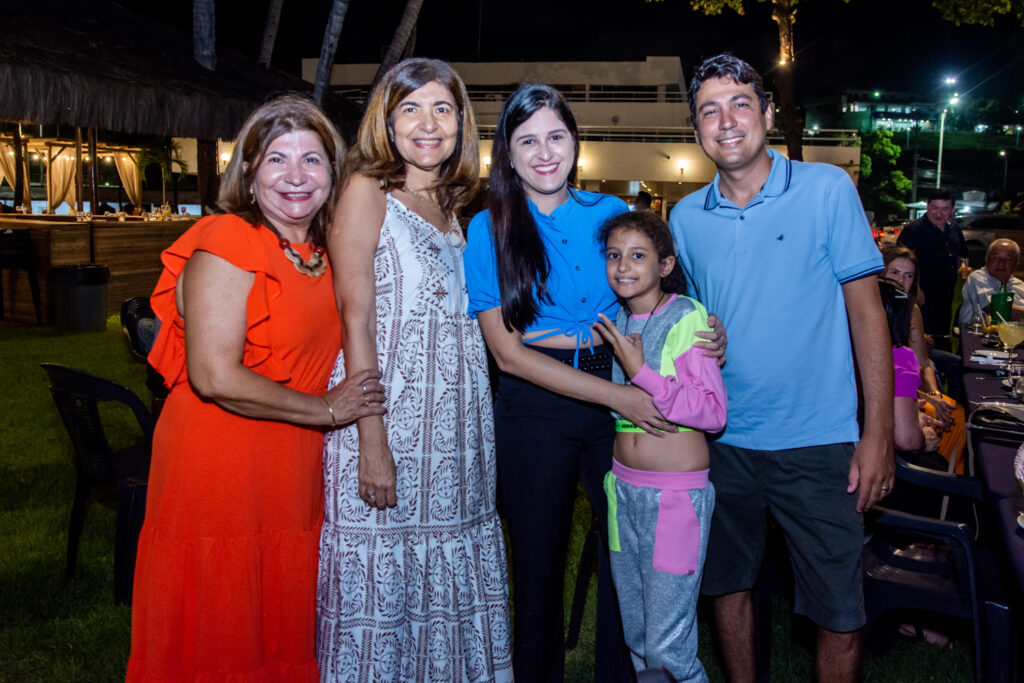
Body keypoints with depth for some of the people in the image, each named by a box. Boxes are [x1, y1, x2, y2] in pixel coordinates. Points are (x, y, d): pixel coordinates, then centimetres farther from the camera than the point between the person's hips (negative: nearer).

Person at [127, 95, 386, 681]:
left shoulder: (322, 254, 10)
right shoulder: (226, 246, -13)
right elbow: (215, 376, -22)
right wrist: (326, 410, -13)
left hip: (294, 476, 7)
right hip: (219, 472, -7)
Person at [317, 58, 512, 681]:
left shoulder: (451, 207, 15)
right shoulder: (367, 191, -5)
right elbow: (355, 320, -12)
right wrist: (372, 442, -18)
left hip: (457, 417, 6)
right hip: (387, 413, -6)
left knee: (450, 581, 12)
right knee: (380, 582, 1)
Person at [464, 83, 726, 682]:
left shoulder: (611, 214, 5)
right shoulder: (490, 229, -3)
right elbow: (509, 353, -9)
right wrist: (616, 397, -17)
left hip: (623, 396, 2)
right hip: (536, 410, -2)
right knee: (541, 565, 11)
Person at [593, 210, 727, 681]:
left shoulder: (687, 317, -11)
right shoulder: (615, 321, 7)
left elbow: (714, 412, -19)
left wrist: (641, 372, -20)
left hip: (677, 492, -6)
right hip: (623, 487, 6)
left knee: (667, 645, -4)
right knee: (634, 636, 17)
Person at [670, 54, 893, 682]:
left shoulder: (827, 189, -6)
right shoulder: (686, 217, 4)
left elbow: (866, 307, -5)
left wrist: (878, 433, -10)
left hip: (818, 442, -3)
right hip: (722, 441, 4)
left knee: (839, 612, 2)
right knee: (729, 584, 16)